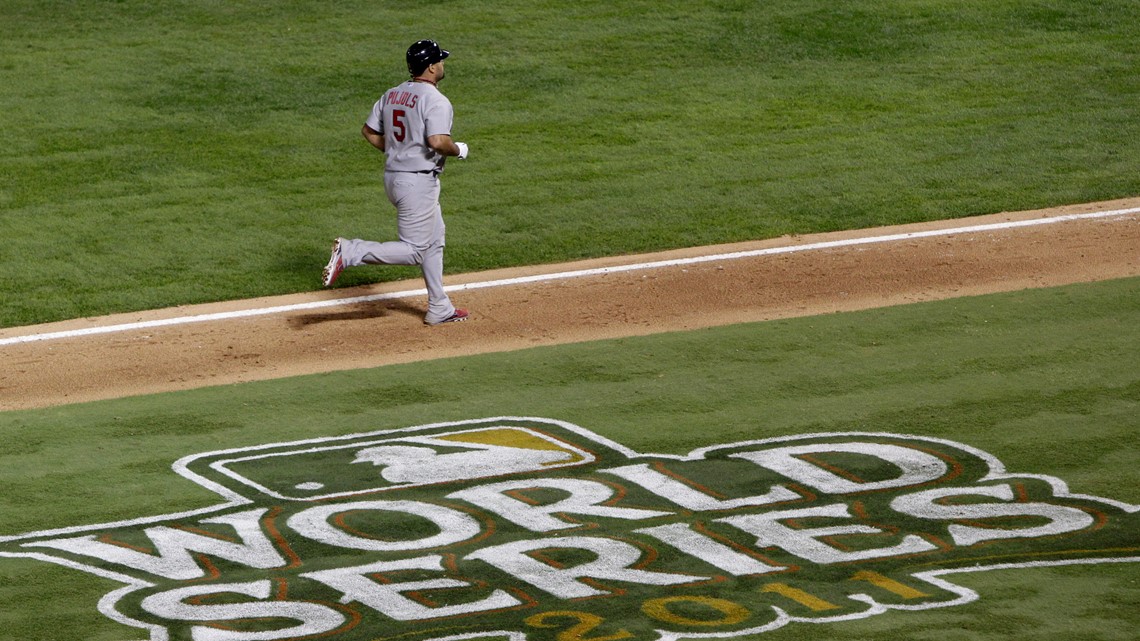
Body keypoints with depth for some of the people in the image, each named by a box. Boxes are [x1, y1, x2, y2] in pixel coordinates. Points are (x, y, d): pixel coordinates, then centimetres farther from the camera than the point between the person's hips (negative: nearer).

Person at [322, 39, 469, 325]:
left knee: (433, 242, 19)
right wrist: (458, 150, -9)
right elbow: (437, 141, -29)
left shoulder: (392, 95, 8)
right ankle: (351, 252, -17)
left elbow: (368, 131, 13)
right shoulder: (436, 101, -17)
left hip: (393, 175, 9)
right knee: (414, 251, -4)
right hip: (419, 181, -9)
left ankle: (439, 309, 23)